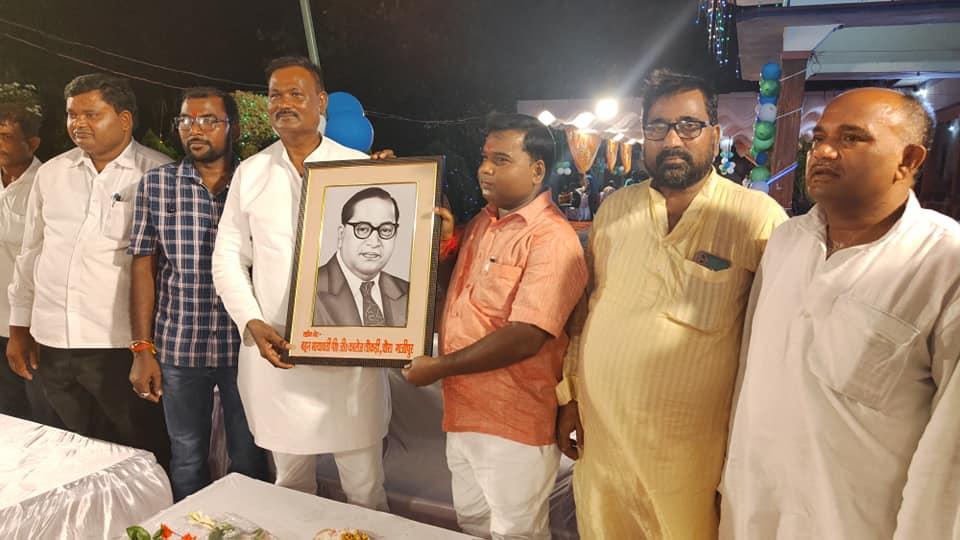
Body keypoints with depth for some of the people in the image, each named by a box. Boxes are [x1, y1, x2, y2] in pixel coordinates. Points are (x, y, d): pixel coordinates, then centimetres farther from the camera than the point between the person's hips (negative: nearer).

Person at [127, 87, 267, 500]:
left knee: (249, 459, 12)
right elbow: (143, 267, 2)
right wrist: (142, 350, -1)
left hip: (245, 346, -1)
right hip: (179, 347, 1)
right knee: (187, 460, 16)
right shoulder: (156, 184, 2)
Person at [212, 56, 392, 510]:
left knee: (364, 486, 8)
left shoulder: (360, 167, 1)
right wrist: (252, 324, -5)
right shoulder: (250, 173, 8)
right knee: (290, 481, 19)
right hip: (274, 351, 3)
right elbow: (228, 258, 8)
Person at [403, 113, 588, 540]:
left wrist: (438, 368, -18)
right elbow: (453, 294, 22)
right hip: (464, 411, 8)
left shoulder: (552, 239, -18)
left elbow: (526, 338, -25)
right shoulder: (480, 224, 9)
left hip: (515, 424, -8)